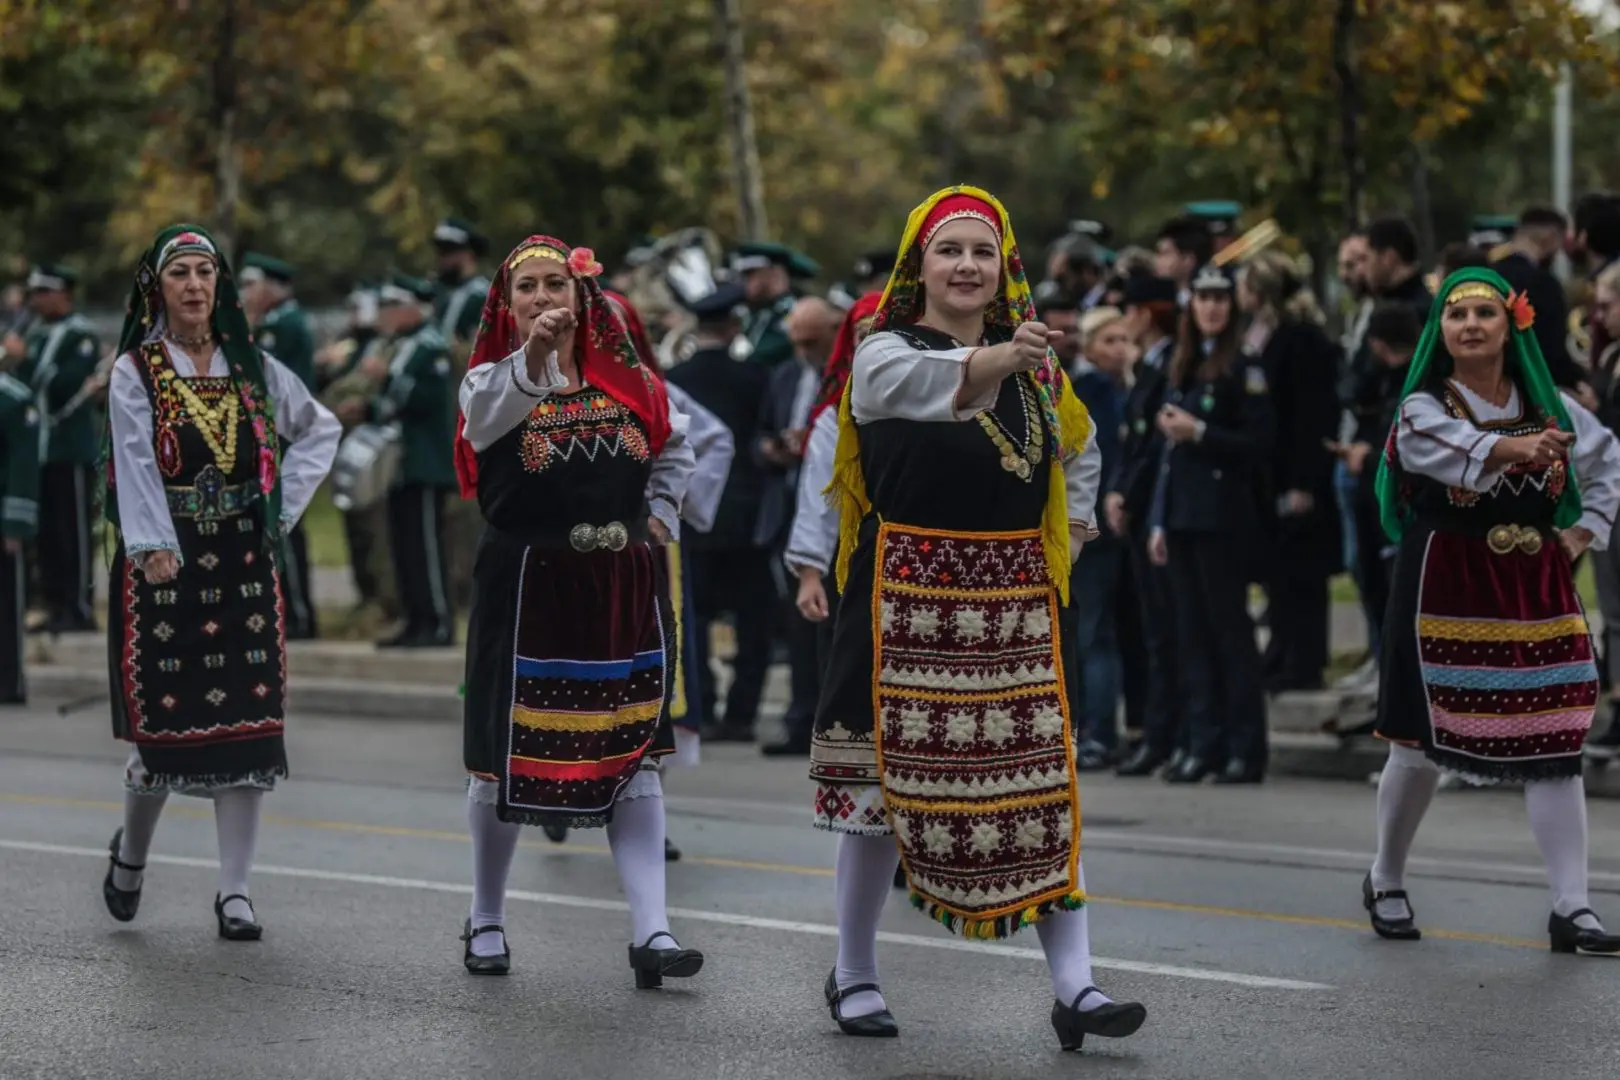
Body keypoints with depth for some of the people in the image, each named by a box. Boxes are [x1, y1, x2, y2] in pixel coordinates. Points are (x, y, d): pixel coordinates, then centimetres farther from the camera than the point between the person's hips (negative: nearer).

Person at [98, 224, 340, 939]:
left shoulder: (251, 366, 10)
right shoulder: (135, 372, 0)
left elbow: (320, 429, 21)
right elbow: (136, 460, -14)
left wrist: (284, 505, 8)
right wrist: (153, 547, -28)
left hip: (243, 562, 3)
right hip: (164, 560, -3)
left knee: (248, 722, -3)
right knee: (165, 719, -2)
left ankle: (235, 891, 2)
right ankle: (131, 851, 28)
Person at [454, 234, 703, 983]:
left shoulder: (627, 377, 6)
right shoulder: (493, 378, -3)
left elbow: (674, 449, 22)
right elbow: (483, 422, -28)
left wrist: (659, 517, 7)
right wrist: (532, 355, -45)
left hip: (624, 586, 2)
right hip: (525, 584, -2)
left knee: (633, 754, 0)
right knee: (505, 753, 5)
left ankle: (651, 932, -2)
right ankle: (486, 920, 23)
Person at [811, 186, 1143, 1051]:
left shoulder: (1035, 363, 10)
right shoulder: (883, 353, -6)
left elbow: (1080, 446, 30)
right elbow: (922, 381, -33)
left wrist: (1072, 530, 15)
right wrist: (997, 361, -51)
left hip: (1014, 599, 4)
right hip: (908, 593, -4)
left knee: (1047, 782, -3)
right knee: (887, 776, 2)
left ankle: (1072, 985, -1)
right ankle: (853, 973, 20)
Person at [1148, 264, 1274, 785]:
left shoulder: (1244, 369, -5)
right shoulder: (1180, 368, 15)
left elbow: (1261, 442, -12)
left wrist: (1200, 432, -16)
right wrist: (1159, 521, 13)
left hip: (1224, 519, -7)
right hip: (1181, 517, 7)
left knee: (1230, 629, -5)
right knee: (1192, 633, 6)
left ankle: (1246, 750, -1)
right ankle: (1204, 745, 10)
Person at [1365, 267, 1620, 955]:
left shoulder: (1549, 407, 7)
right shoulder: (1423, 409, -6)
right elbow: (1455, 450, -30)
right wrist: (1512, 449, -50)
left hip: (1536, 593, 3)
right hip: (1446, 589, -3)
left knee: (1555, 749, -4)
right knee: (1422, 743, 6)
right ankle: (1385, 883, 27)